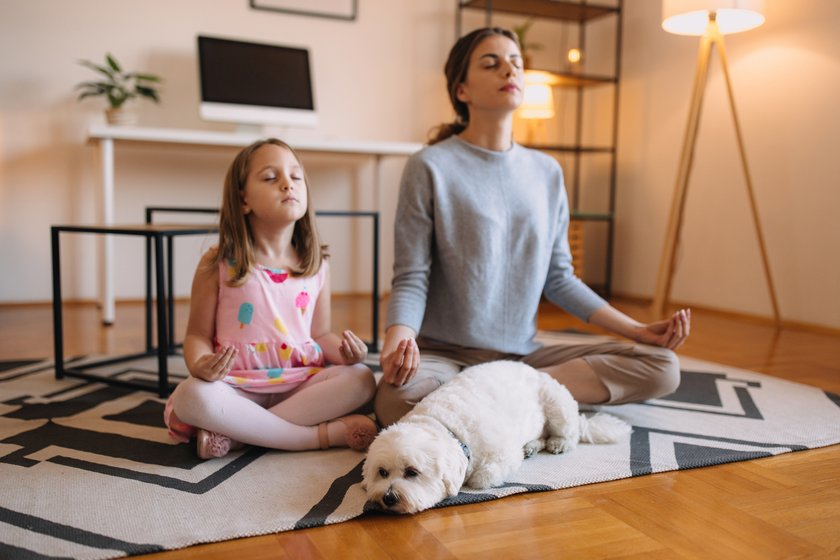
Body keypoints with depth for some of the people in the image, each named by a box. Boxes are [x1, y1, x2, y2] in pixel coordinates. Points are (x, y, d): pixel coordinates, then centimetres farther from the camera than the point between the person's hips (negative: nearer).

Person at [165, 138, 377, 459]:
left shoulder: (316, 266, 5)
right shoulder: (218, 265, -3)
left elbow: (320, 335, 11)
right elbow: (198, 334, 1)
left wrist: (343, 350, -12)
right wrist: (199, 364, -22)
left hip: (301, 382, 3)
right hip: (239, 387, -2)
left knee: (361, 379, -23)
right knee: (191, 396, -32)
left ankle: (236, 434, -24)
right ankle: (326, 434, -27)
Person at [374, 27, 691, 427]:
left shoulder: (547, 172, 8)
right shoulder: (430, 167, -5)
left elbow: (558, 277, 12)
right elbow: (411, 278, -8)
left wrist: (638, 330, 4)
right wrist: (397, 342, -29)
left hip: (521, 354, 5)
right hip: (444, 352, -4)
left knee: (661, 367, -11)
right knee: (397, 401, -38)